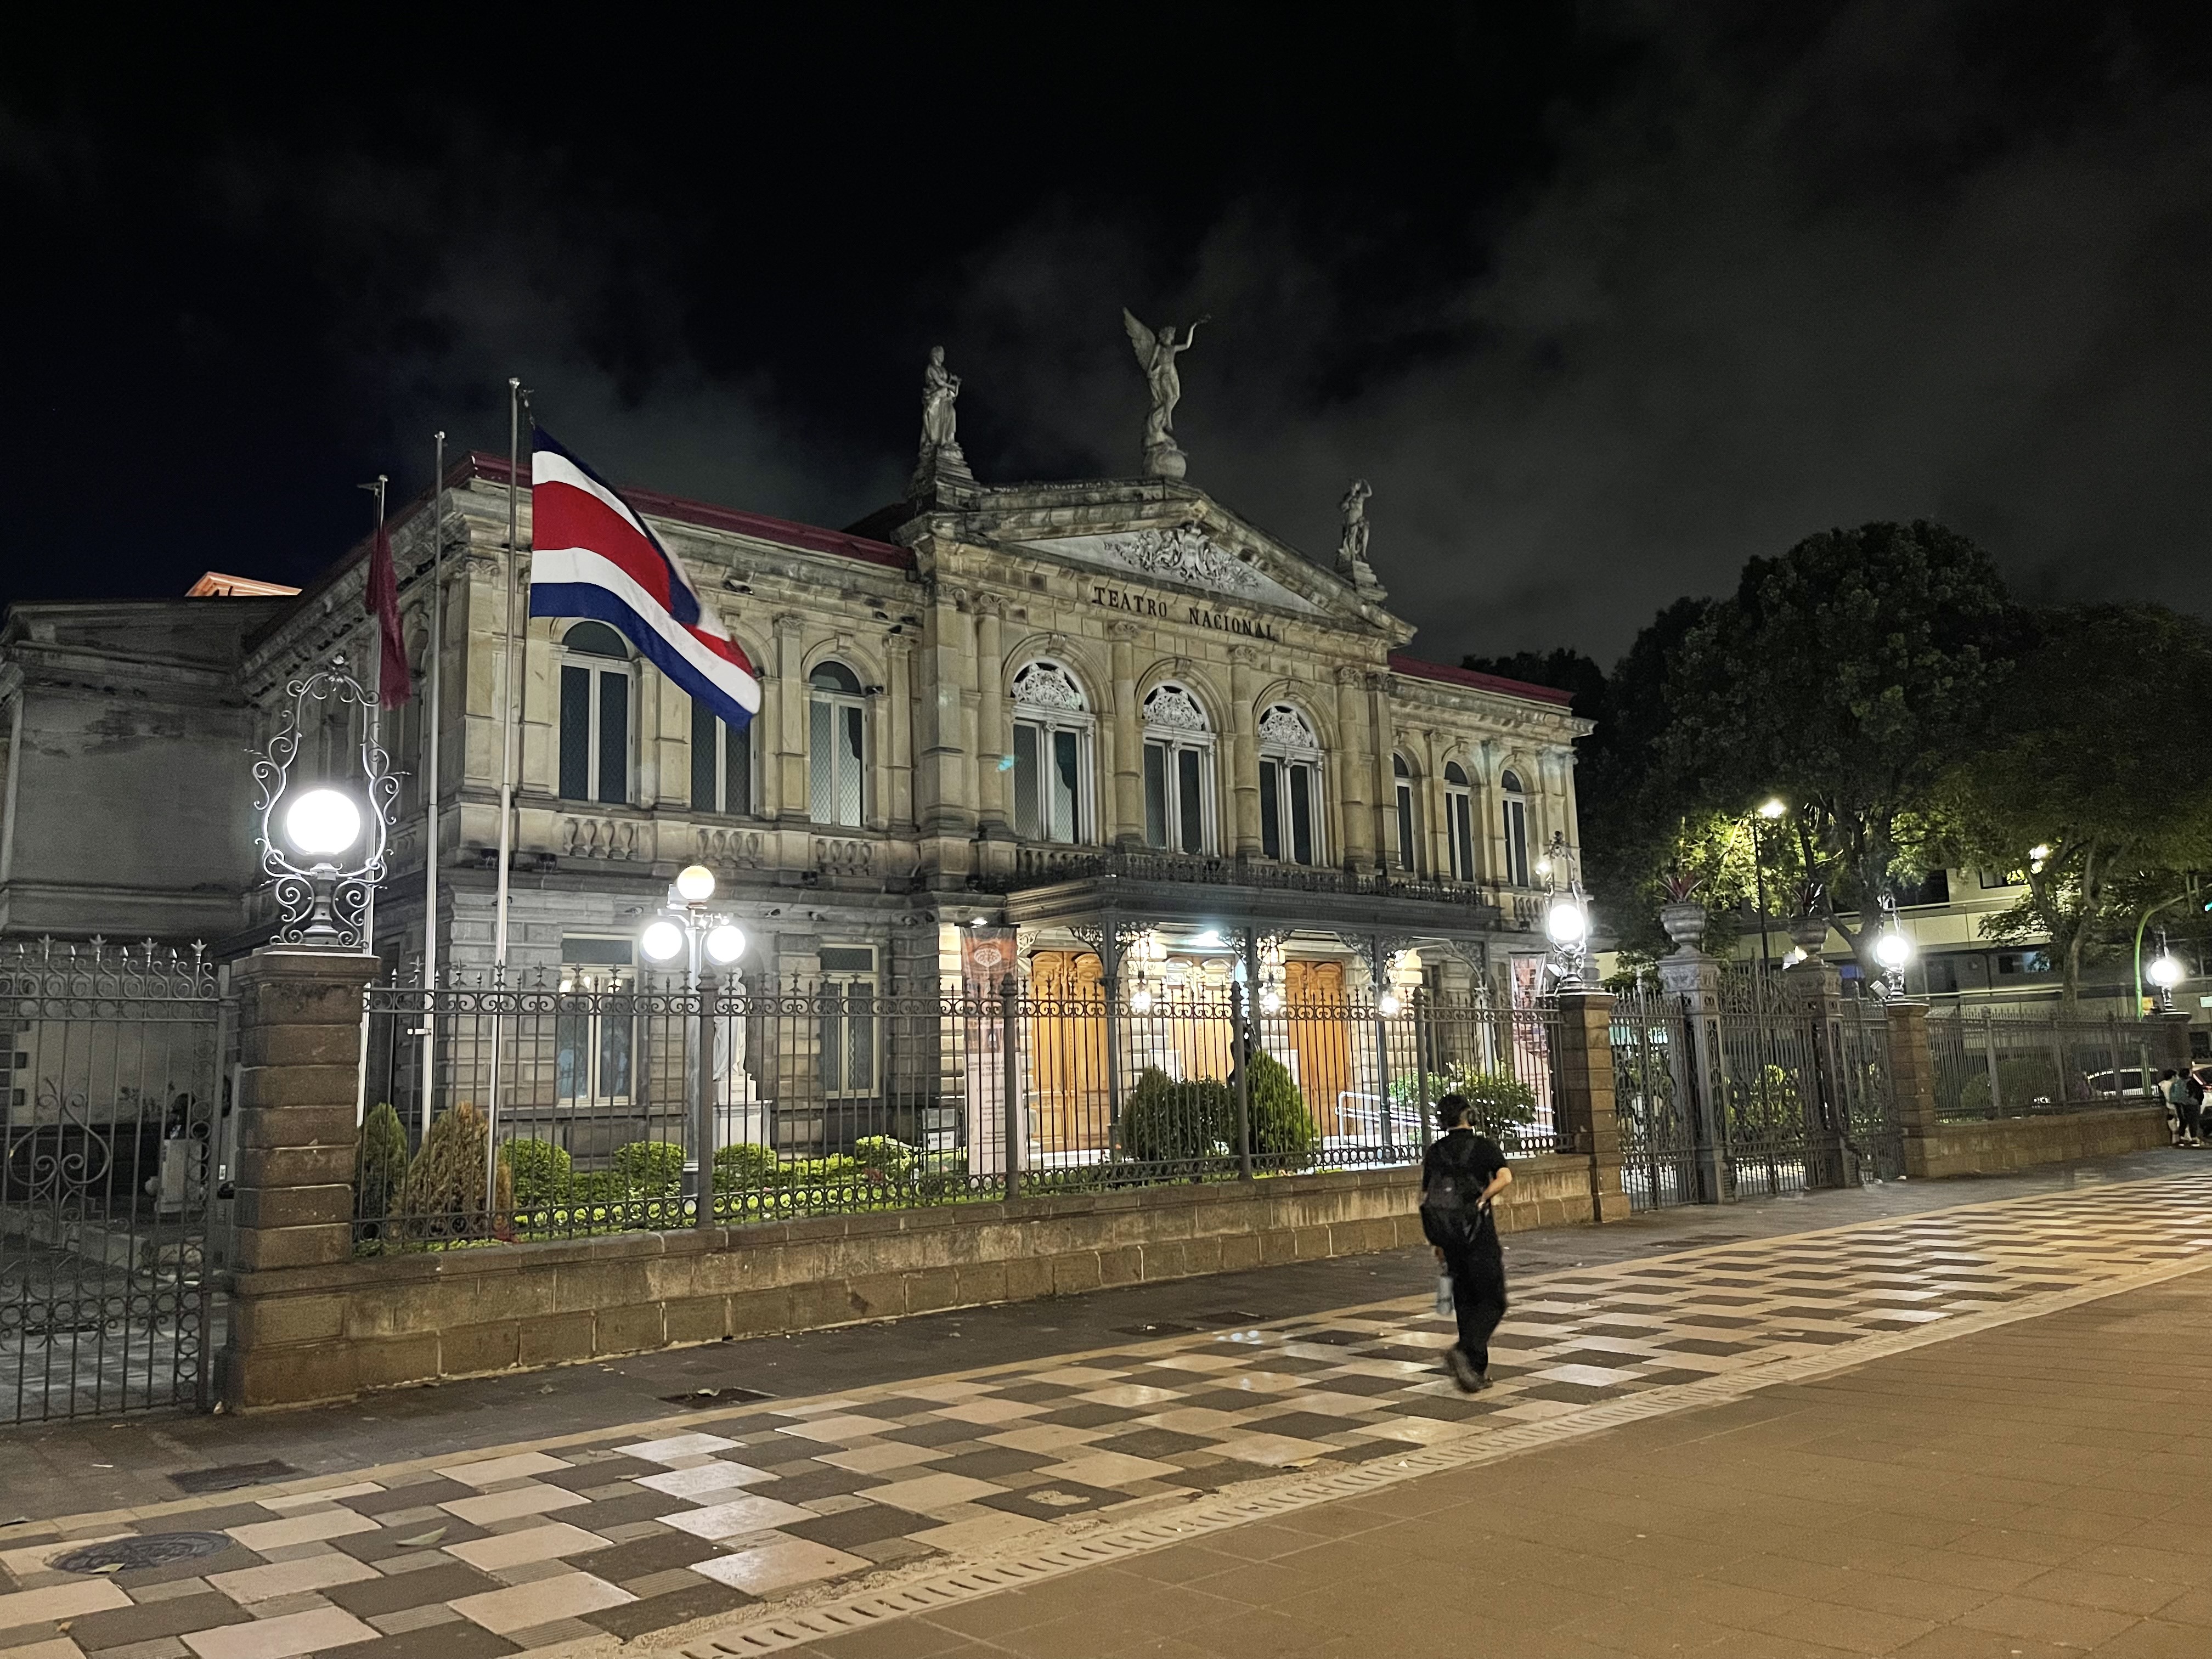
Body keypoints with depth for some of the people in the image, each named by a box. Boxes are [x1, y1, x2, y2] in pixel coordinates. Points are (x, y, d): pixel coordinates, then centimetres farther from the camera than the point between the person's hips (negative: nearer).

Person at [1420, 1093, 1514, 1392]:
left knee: (1466, 1303, 14)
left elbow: (1426, 1198, 10)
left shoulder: (1434, 1152, 8)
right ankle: (1464, 1353, -19)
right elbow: (1505, 1178, -23)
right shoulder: (1484, 1146, -4)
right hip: (1479, 1234, -4)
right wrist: (1480, 1200, -12)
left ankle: (1477, 1371, 17)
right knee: (1493, 1303, 2)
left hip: (1449, 1238, 4)